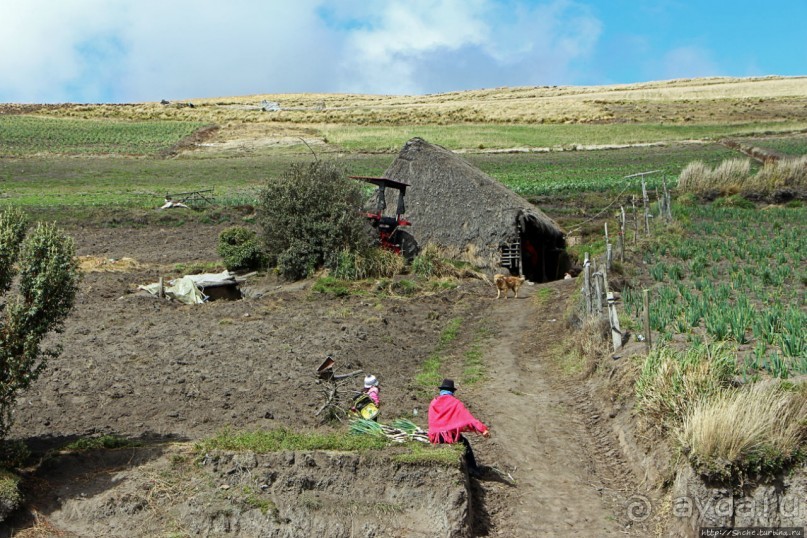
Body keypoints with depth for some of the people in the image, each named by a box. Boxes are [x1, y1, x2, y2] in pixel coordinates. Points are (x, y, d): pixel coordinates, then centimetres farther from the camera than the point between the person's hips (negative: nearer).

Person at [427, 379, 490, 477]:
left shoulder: (433, 403, 7)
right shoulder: (455, 402, -1)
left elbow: (431, 422, 13)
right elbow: (468, 417, -8)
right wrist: (482, 429, -11)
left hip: (434, 438, 3)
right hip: (451, 436, -3)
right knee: (465, 443, 27)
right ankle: (472, 469, 21)